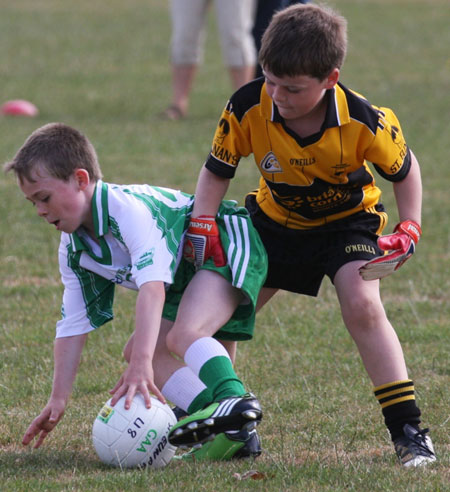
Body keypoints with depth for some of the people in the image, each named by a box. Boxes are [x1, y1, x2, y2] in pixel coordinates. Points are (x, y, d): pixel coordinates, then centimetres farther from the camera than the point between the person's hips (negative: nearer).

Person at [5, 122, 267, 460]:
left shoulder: (128, 208, -30)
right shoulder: (74, 250, 1)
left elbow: (152, 286, -41)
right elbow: (72, 325, 6)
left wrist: (141, 365, -49)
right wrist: (59, 398, -2)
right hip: (188, 276, 10)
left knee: (184, 335, -32)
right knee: (136, 352, -1)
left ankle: (237, 401, -52)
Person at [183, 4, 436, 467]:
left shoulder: (364, 123, -31)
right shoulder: (247, 108, -27)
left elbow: (404, 168, -10)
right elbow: (216, 171, -10)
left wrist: (409, 228, -21)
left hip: (348, 219, -3)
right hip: (276, 218, 4)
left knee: (361, 305, -26)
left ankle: (407, 429, -19)